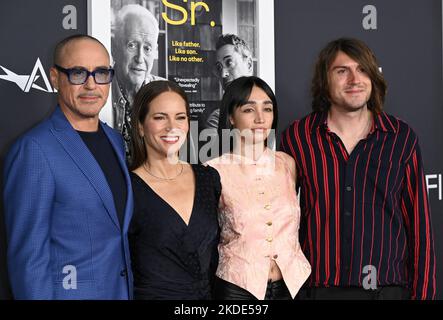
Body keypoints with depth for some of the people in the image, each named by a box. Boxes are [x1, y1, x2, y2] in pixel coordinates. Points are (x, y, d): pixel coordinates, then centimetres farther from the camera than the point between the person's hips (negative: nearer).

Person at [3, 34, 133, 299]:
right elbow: (28, 255, -17)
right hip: (69, 291, -6)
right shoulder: (34, 149, -17)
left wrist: (132, 288, 9)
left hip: (124, 289, 7)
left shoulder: (116, 140, 6)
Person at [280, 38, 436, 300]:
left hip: (388, 288, 1)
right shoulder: (297, 137, -1)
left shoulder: (402, 138, 0)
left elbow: (419, 223, 2)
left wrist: (422, 292, 0)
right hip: (318, 288, 0)